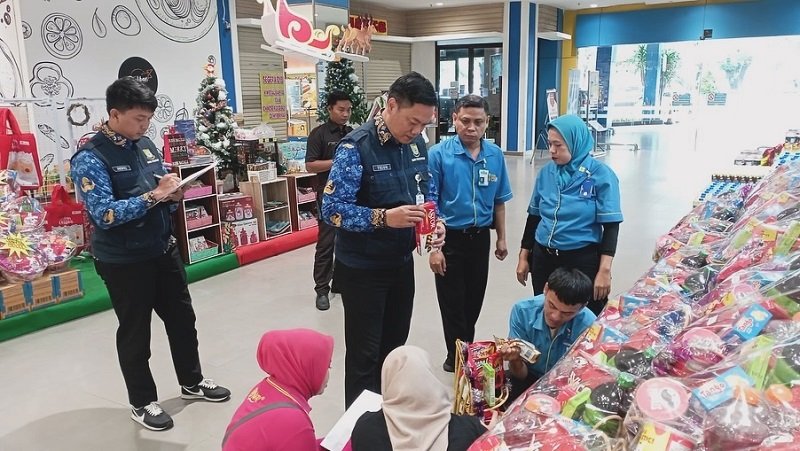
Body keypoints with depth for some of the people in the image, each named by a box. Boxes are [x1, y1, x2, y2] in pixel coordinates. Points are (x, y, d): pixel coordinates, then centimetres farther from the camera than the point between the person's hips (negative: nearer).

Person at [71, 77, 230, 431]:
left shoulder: (146, 145, 4)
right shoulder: (90, 158, -17)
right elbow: (105, 215, -26)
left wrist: (173, 194, -8)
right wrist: (154, 195, -27)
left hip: (163, 250, 7)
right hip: (124, 262, -7)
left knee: (182, 319, 17)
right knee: (135, 332, 9)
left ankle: (192, 382, 38)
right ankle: (142, 403, 28)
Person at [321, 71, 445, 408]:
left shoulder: (416, 145, 2)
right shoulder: (356, 147, -20)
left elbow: (427, 191, 13)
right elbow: (332, 209, -23)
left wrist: (435, 221, -7)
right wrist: (384, 218, -35)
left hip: (402, 261, 7)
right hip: (362, 269, -7)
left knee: (394, 346, 21)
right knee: (364, 354, 6)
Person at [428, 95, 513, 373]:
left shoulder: (495, 155, -2)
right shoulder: (438, 154, -15)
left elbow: (498, 201, 8)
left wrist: (501, 238, 11)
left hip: (480, 238, 4)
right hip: (450, 238, -4)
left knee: (474, 301, 18)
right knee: (453, 304, 8)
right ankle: (457, 359, 26)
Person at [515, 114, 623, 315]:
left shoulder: (601, 175, -9)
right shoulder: (546, 172, 3)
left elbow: (611, 225, -9)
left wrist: (604, 270, -15)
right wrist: (524, 256, 11)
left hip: (583, 261, -4)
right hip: (543, 259, 4)